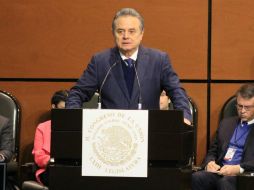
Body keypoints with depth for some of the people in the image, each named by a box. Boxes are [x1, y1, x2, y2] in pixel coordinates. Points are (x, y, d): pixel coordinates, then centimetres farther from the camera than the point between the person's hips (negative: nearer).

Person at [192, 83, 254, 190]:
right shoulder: (226, 123, 24)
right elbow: (212, 152, 25)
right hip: (219, 172, 5)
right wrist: (210, 163, 1)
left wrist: (238, 168, -19)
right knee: (196, 177, -28)